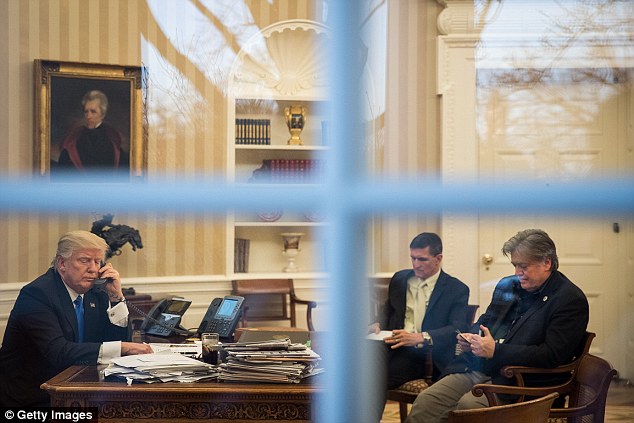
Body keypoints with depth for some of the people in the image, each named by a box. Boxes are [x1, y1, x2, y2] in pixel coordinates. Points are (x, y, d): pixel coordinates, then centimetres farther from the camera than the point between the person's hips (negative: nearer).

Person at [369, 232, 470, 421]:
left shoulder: (457, 290, 4)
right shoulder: (400, 279, 20)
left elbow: (457, 329, -8)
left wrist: (420, 338, -24)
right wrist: (378, 324, 5)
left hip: (428, 356, -4)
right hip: (396, 347, 4)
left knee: (379, 375, -34)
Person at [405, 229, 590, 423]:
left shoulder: (571, 300, -5)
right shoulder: (507, 285, 18)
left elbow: (552, 355, -15)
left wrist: (496, 351, -17)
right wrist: (471, 338, 7)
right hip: (476, 369, 7)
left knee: (468, 404, -34)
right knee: (425, 400, -18)